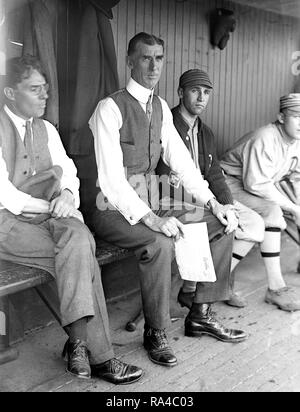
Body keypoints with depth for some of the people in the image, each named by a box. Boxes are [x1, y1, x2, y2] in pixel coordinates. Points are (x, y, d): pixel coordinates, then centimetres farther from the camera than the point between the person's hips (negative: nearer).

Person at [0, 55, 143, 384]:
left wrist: (67, 194, -13)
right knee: (83, 259, -27)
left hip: (46, 217, 5)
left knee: (79, 240, -30)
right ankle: (98, 355, -21)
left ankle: (78, 341, -24)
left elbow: (69, 173, 10)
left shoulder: (46, 130, 17)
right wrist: (47, 206, -15)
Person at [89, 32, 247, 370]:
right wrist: (149, 218, -30)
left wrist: (212, 202, -1)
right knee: (160, 243, -34)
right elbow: (110, 176, -22)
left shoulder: (160, 108, 9)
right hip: (114, 210, -7)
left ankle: (199, 315, 12)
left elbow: (180, 159, 10)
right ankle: (155, 334, -11)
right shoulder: (110, 108, -13)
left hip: (150, 206, 8)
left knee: (223, 225, 3)